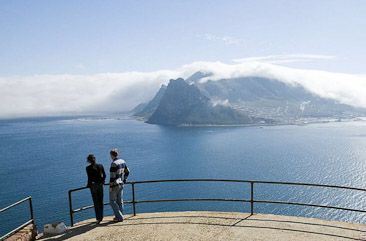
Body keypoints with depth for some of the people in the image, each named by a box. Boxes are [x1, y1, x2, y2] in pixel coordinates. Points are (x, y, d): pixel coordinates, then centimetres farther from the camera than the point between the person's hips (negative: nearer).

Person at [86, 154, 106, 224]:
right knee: (101, 201, 13)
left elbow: (89, 178, -11)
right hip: (100, 185, 3)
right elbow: (104, 175, 5)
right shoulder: (100, 166, 0)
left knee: (96, 203, 3)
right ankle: (101, 217, 21)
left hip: (93, 186, -3)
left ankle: (98, 218, 5)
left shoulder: (88, 168, -11)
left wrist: (88, 185, 5)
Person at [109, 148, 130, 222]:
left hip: (115, 185, -8)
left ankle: (119, 217, 3)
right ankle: (120, 216, 22)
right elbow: (127, 172, 14)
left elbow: (112, 176, -20)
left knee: (112, 201, 4)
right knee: (120, 201, 15)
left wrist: (111, 186, -15)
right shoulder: (123, 161, 6)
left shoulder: (114, 163, -19)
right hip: (121, 184, 8)